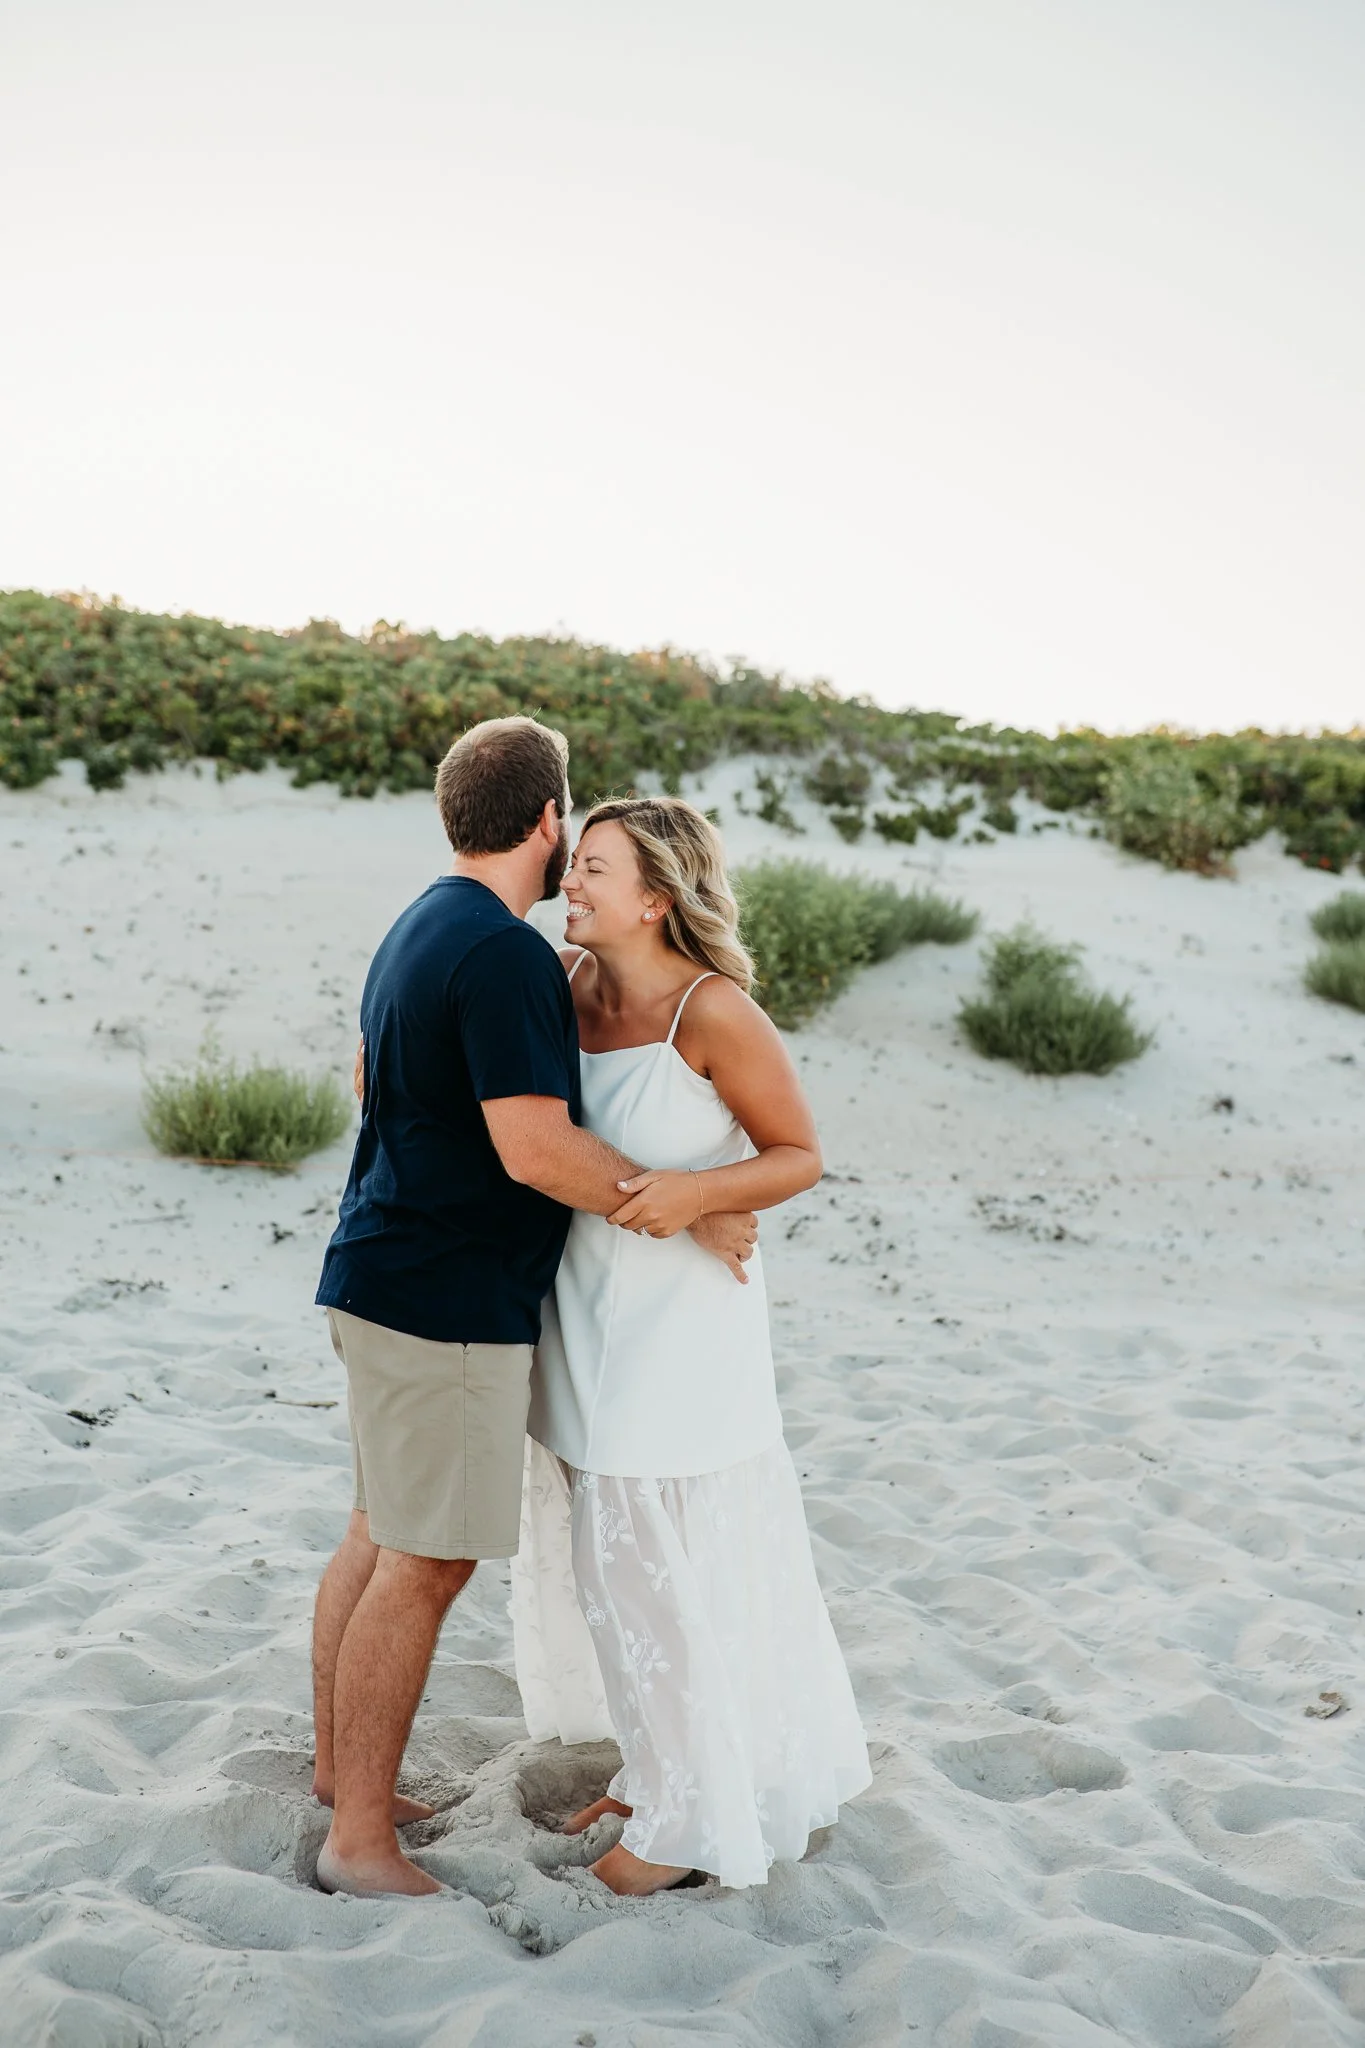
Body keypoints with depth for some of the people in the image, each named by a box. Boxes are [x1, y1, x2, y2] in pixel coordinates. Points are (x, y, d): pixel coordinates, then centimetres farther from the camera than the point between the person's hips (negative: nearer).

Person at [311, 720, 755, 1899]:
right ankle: (363, 1839, 9)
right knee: (428, 1563, -1)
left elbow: (370, 1079, 26)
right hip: (450, 1302, -10)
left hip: (382, 1277, 10)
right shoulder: (507, 953, -20)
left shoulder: (420, 930, 12)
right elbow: (537, 1149, -24)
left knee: (381, 1534, 19)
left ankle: (338, 1766, 33)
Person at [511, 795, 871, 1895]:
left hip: (679, 1330, -7)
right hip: (587, 1320, 7)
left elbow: (800, 1156, -12)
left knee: (661, 1568, 3)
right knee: (607, 1554, 18)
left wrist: (696, 1191, -28)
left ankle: (695, 1821, 24)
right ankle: (660, 1771, 39)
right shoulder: (572, 987, 1)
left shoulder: (716, 1012, -18)